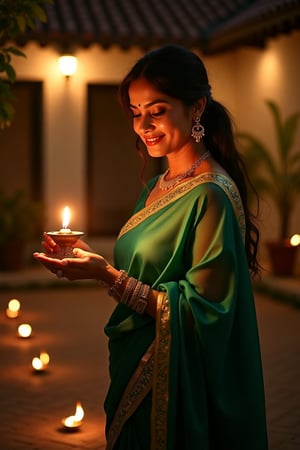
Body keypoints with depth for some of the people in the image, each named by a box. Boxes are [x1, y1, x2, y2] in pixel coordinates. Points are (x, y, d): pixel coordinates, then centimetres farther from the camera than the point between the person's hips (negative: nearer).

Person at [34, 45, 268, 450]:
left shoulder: (212, 194, -19)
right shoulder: (157, 188, 6)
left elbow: (200, 310, -22)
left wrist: (109, 276, -24)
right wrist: (88, 260, -1)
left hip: (180, 385, -8)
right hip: (138, 373, 8)